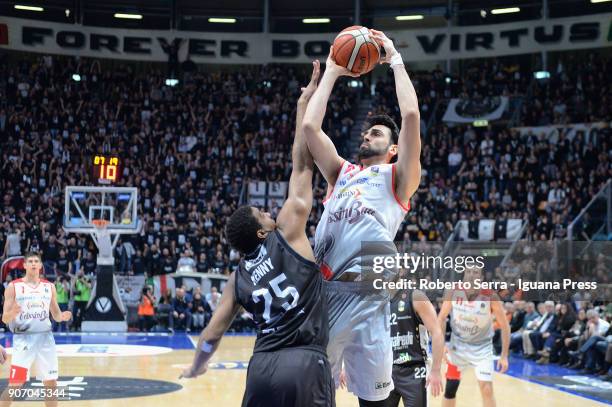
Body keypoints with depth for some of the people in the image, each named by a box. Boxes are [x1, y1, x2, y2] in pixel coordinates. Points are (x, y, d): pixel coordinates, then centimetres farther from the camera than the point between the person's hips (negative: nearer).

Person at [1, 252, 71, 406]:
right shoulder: (13, 286, -2)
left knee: (51, 383, 6)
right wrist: (12, 313, -26)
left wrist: (63, 317, -9)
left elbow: (56, 315, 15)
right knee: (15, 385, -9)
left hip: (45, 337, 4)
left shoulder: (49, 286, 9)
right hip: (23, 338, -4)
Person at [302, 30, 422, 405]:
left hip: (365, 295, -4)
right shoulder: (341, 172, 25)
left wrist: (396, 60, 9)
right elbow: (310, 126, 15)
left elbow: (411, 115, 0)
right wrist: (331, 73, 21)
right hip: (322, 291, 4)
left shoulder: (398, 178, 12)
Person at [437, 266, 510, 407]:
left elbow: (505, 326, -12)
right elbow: (441, 318, -2)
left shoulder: (490, 297, -23)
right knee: (450, 388, 7)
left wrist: (504, 356, -12)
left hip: (482, 348, -2)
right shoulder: (453, 292, -17)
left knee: (487, 389, -12)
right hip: (458, 345, 2)